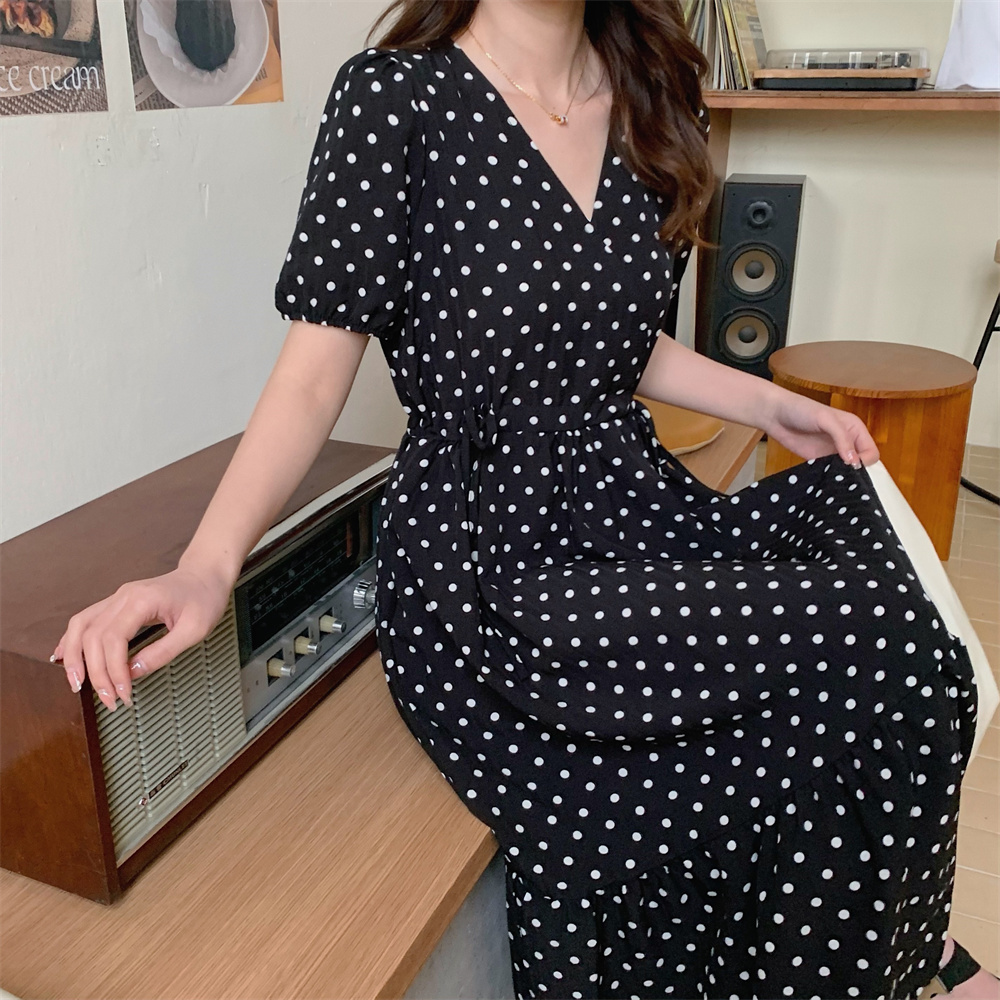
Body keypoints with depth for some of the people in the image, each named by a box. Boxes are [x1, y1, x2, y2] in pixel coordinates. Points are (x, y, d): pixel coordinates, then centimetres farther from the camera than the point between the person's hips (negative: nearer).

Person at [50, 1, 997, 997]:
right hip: (480, 551, -6)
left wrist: (771, 406, 10)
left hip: (625, 505, 6)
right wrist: (207, 565, -21)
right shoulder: (393, 96, -7)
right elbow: (315, 371, -9)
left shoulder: (649, 101, 11)